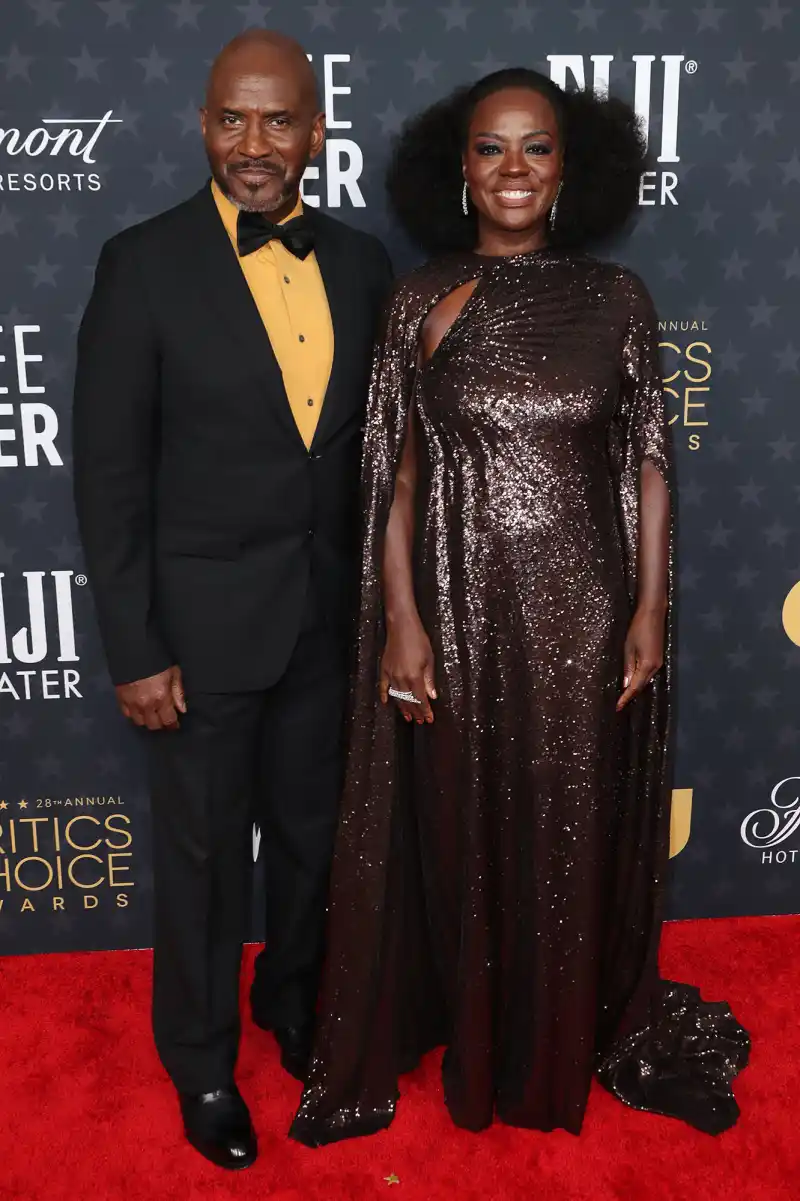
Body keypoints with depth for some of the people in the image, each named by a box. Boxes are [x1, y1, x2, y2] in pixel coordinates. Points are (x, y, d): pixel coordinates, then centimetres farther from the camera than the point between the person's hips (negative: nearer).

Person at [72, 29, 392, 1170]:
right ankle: (203, 1059, 37)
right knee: (204, 855, 13)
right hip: (204, 623, -4)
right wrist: (134, 650, -12)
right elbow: (110, 472, -10)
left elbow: (373, 441, 8)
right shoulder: (144, 264, -10)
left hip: (329, 616, 4)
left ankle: (293, 1000, 48)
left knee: (313, 832, 20)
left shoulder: (361, 263, 2)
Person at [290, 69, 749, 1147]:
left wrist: (651, 604, -3)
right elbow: (399, 469, -1)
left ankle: (572, 1040, 38)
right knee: (463, 828, 12)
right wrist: (401, 616, -7)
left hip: (583, 612, 1)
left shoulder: (616, 298, 3)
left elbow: (649, 461, 4)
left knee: (578, 833, 12)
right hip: (459, 610, 0)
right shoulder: (423, 300, 1)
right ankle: (473, 1046, 36)